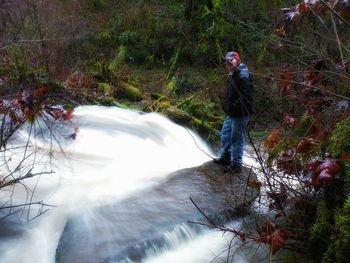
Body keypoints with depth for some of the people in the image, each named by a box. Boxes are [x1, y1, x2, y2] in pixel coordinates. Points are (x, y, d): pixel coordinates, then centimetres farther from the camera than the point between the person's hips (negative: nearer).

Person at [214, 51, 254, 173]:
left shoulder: (243, 76, -20)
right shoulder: (232, 75, 13)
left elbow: (246, 96, -27)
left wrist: (234, 107, -24)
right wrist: (227, 106, 14)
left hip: (240, 114, -11)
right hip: (231, 113, 11)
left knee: (237, 139, -2)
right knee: (225, 134, 21)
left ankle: (236, 165, 9)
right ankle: (225, 157, 38)